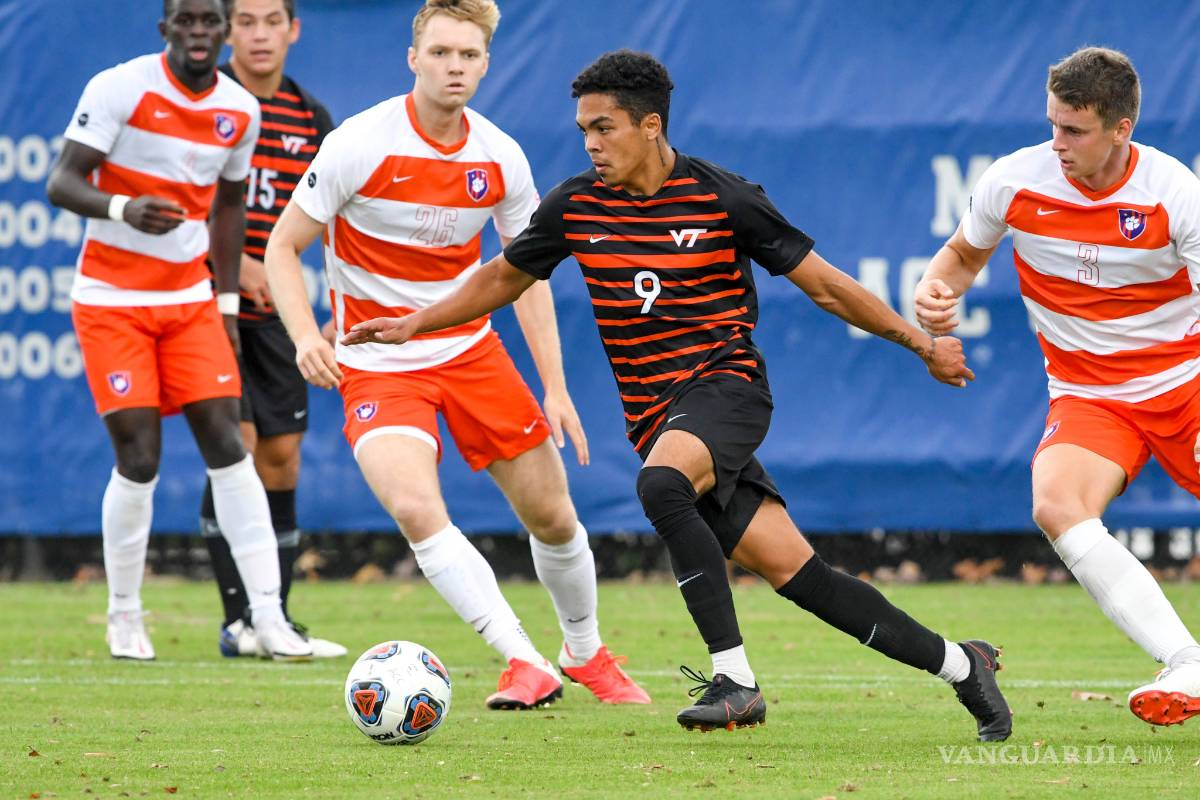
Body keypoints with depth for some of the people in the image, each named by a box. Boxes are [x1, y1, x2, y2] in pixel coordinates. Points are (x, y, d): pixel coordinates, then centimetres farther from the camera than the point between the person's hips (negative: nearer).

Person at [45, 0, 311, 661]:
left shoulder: (240, 110, 3)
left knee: (227, 445, -6)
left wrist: (228, 303, 15)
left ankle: (269, 619, -6)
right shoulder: (120, 88, -13)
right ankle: (124, 618, 9)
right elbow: (60, 183, -17)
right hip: (111, 301, -4)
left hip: (190, 297, 4)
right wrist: (123, 208, -37)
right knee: (139, 459, -9)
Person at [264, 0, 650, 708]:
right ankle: (525, 664, -26)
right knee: (415, 507, -28)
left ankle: (586, 651, 33)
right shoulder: (360, 145, -15)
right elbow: (283, 246, -8)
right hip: (378, 364, -4)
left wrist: (555, 387, 3)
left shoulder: (500, 158, -3)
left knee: (551, 512, 6)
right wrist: (306, 336, -26)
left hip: (470, 350, 4)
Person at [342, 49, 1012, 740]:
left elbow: (824, 285, 1)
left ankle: (734, 679, -31)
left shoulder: (723, 200, -6)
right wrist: (415, 324, 15)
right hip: (654, 417, 4)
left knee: (661, 485, -36)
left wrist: (922, 343, 3)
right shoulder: (576, 206, 5)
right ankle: (958, 663, 9)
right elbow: (505, 278, 22)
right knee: (794, 571, -4)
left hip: (725, 382, -4)